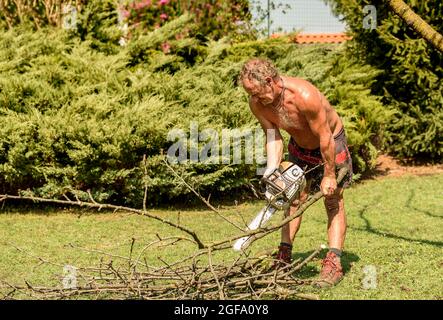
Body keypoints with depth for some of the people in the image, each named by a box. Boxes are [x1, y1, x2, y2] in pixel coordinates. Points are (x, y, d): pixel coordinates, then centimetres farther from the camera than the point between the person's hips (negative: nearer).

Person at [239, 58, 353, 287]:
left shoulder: (304, 96, -40)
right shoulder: (256, 104, -22)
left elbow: (324, 137, -31)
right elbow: (273, 137, -15)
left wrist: (329, 175, -22)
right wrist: (272, 169, -31)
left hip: (331, 143, -6)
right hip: (299, 146, 6)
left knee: (333, 202, -8)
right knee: (294, 200, 7)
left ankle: (333, 263, -13)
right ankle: (284, 256, 11)